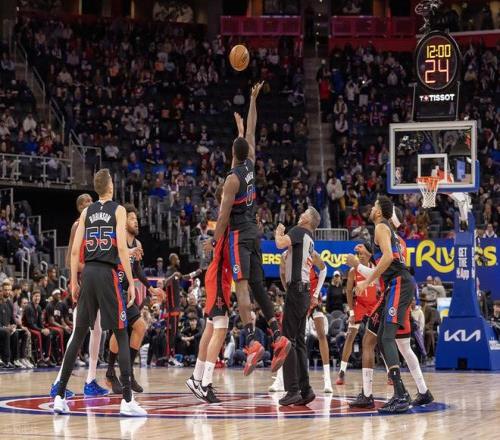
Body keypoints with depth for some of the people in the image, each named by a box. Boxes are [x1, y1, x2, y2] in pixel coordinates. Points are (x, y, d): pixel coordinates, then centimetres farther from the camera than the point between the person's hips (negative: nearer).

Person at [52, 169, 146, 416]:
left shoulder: (87, 212, 12)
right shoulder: (118, 210, -1)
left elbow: (75, 250, 8)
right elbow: (122, 247, -11)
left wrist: (74, 282, 15)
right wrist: (131, 282, -8)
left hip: (88, 273, 5)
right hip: (108, 274, -5)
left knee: (78, 335, 10)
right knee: (122, 336, -2)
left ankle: (60, 397, 8)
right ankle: (127, 400, -10)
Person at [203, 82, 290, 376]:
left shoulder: (233, 178, -13)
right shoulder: (251, 166, 6)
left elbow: (224, 214, -14)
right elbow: (251, 132, 17)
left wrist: (214, 241, -7)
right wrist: (253, 100, 23)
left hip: (239, 234, -8)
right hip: (254, 232, 8)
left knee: (242, 286, -16)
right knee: (258, 286, 10)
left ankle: (253, 342, -30)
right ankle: (278, 337, 0)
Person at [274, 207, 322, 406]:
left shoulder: (299, 231, -6)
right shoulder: (309, 240, 20)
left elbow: (281, 244, -22)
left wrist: (278, 232, -3)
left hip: (296, 289, -9)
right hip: (303, 291, 9)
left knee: (289, 340, -9)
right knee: (299, 341, 12)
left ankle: (293, 390, -13)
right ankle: (305, 389, 11)